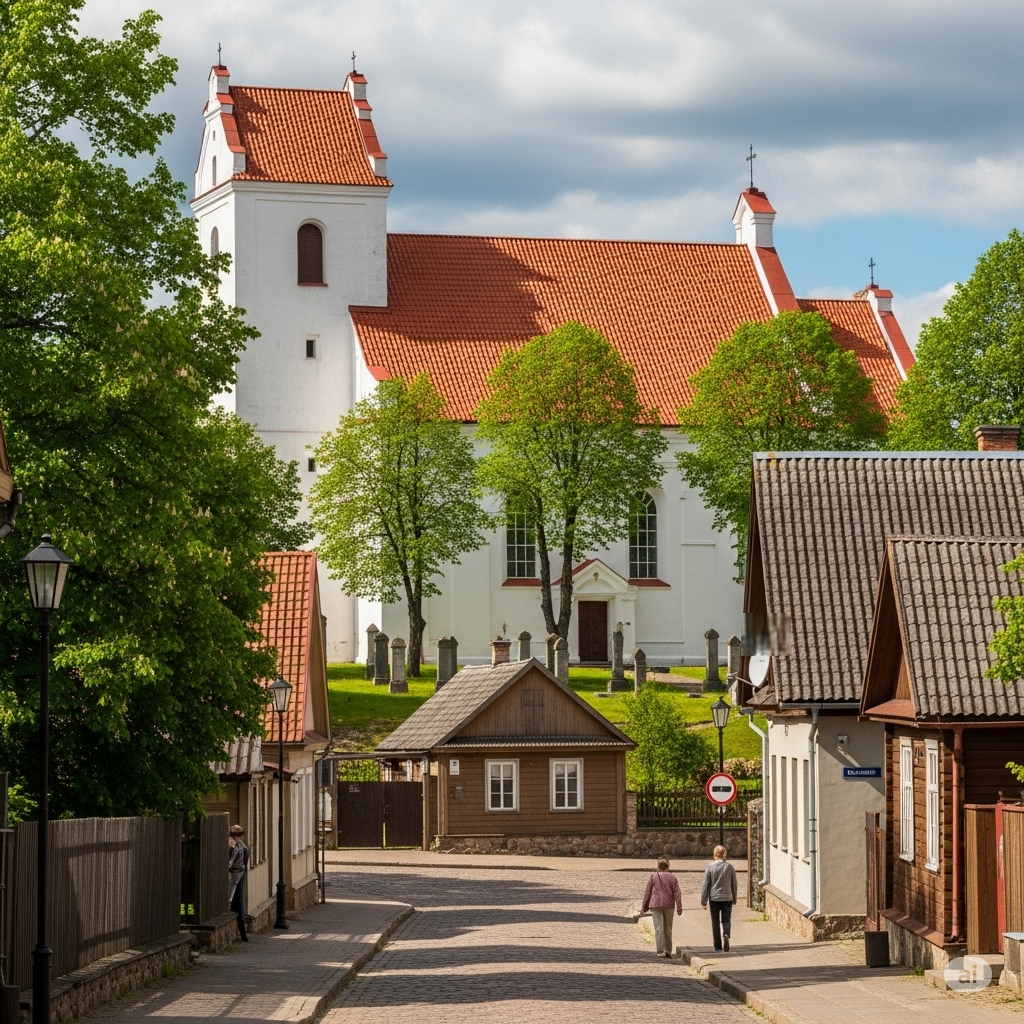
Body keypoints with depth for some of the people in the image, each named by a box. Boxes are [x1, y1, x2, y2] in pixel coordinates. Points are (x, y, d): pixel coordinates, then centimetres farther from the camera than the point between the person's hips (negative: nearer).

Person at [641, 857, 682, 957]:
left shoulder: (653, 877, 1)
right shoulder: (672, 877, 5)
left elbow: (648, 893, 4)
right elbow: (677, 893, -2)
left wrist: (644, 908, 10)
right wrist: (679, 907, -4)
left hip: (656, 905, -2)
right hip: (669, 906, 2)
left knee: (659, 928, -4)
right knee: (668, 929, 12)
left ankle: (661, 951, -11)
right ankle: (668, 951, 13)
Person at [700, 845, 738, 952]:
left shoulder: (710, 867, -5)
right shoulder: (729, 867, 0)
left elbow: (705, 885, -5)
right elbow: (734, 884, 5)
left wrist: (703, 899, 1)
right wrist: (734, 898, 16)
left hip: (714, 898, -1)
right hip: (727, 898, 1)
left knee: (715, 922, 6)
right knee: (726, 920, 7)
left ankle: (718, 947, 7)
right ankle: (726, 935, -24)